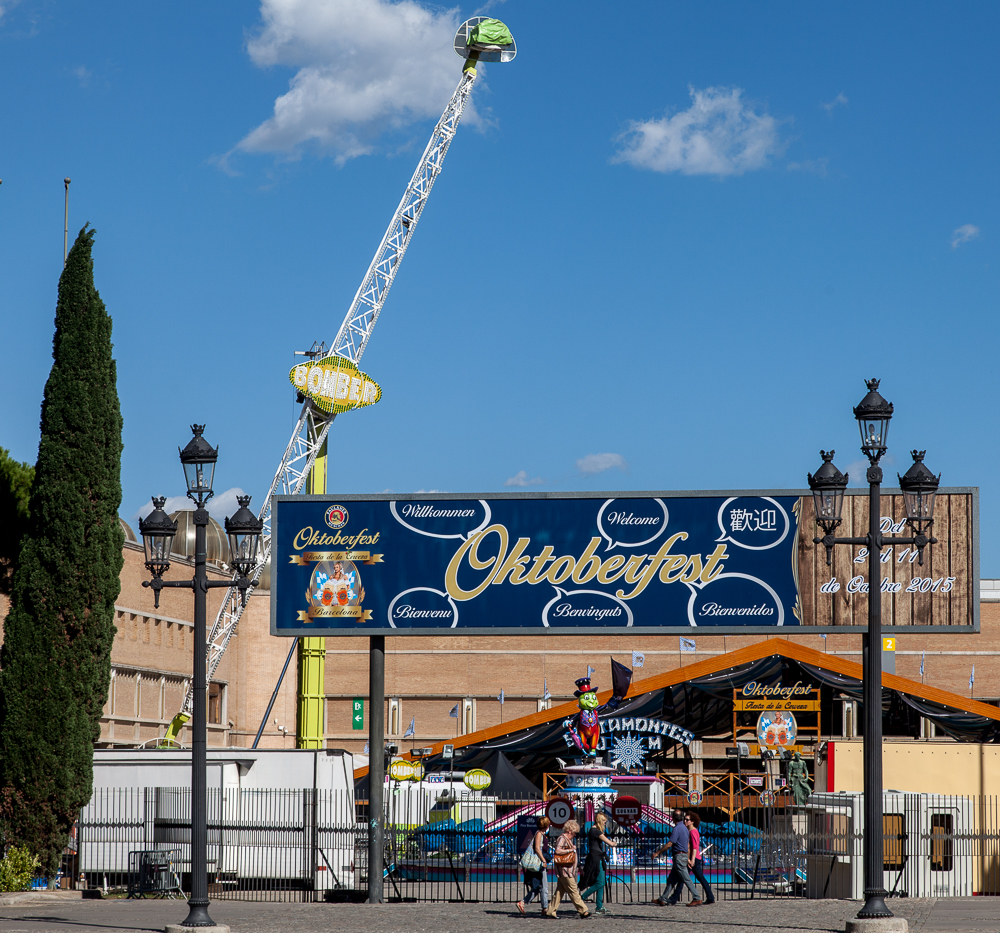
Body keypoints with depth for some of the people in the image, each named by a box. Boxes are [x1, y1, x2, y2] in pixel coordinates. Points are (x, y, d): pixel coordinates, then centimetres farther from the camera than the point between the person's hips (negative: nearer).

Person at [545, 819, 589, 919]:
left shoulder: (568, 840, 20)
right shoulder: (562, 839, -12)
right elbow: (558, 851, -24)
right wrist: (571, 850, -18)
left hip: (568, 870, 11)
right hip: (564, 870, -11)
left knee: (559, 891, 9)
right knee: (573, 891, -7)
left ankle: (550, 911, 10)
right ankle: (583, 911, -6)